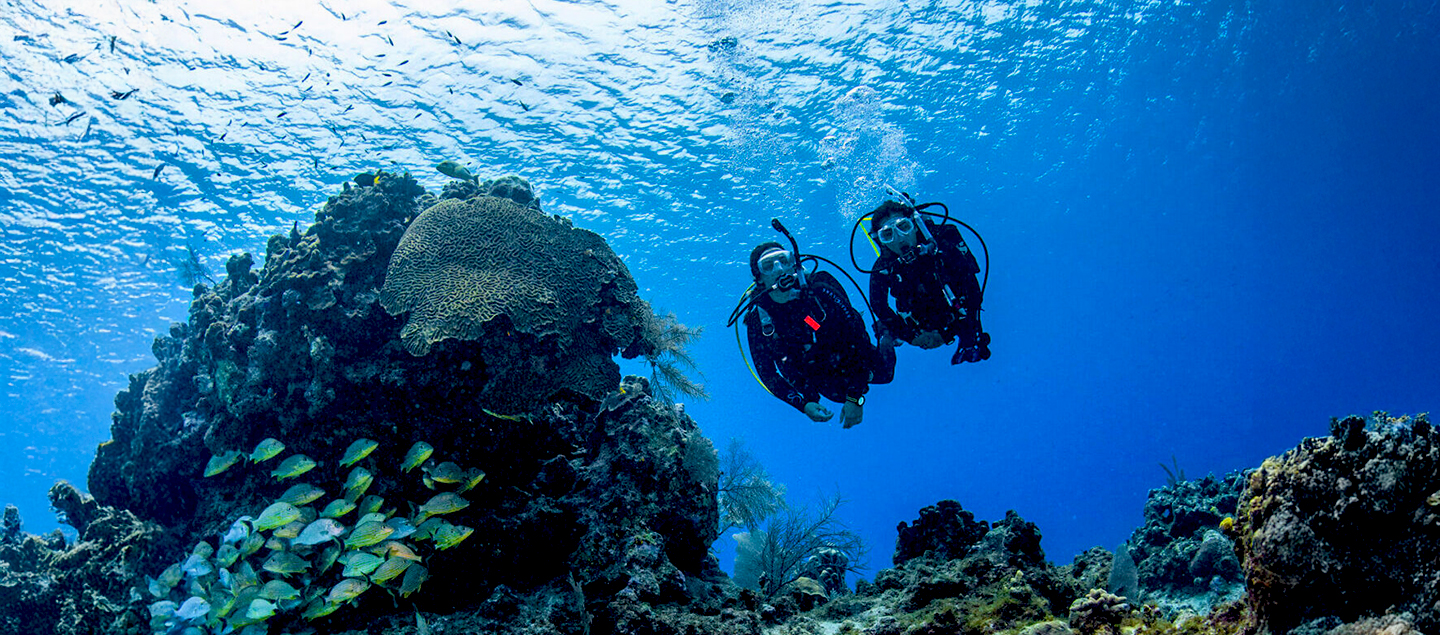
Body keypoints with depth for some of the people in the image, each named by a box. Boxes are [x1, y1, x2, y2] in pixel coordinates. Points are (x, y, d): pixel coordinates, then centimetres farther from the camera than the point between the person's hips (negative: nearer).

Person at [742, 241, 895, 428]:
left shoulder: (819, 288, -30)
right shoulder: (758, 320, -24)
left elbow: (856, 333, -29)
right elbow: (767, 374, -16)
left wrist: (855, 398, -34)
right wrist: (804, 404, -31)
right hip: (818, 376, 2)